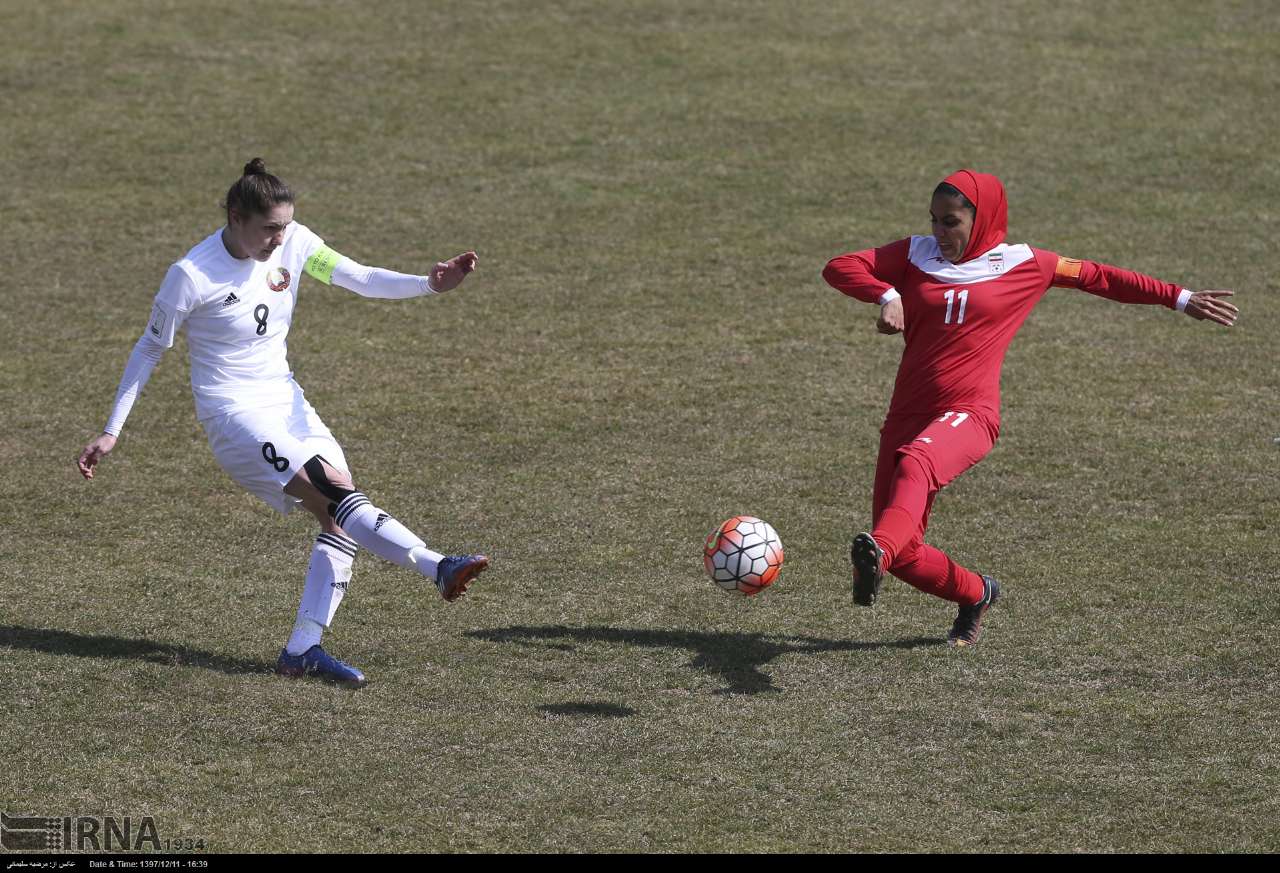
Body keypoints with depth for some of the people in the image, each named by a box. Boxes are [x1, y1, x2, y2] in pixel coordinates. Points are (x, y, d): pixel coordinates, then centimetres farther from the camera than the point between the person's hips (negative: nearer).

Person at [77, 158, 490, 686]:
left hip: (285, 401, 7)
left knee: (341, 517, -8)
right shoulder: (191, 277, -16)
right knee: (336, 495, -24)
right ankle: (439, 569, -30)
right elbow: (148, 351, -5)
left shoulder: (292, 243, -2)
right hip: (233, 414, -7)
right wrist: (111, 432, -4)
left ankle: (302, 650, -8)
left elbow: (359, 279, -4)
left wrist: (429, 285, -22)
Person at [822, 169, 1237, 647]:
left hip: (969, 414, -4)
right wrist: (886, 295, -16)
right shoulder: (916, 255, 9)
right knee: (904, 554, 2)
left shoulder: (1022, 266, 6)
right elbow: (839, 268, 3)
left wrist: (1179, 299, 19)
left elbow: (1099, 277, 16)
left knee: (915, 463, -39)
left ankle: (878, 552, -65)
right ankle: (976, 594, 32)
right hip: (909, 414, 4)